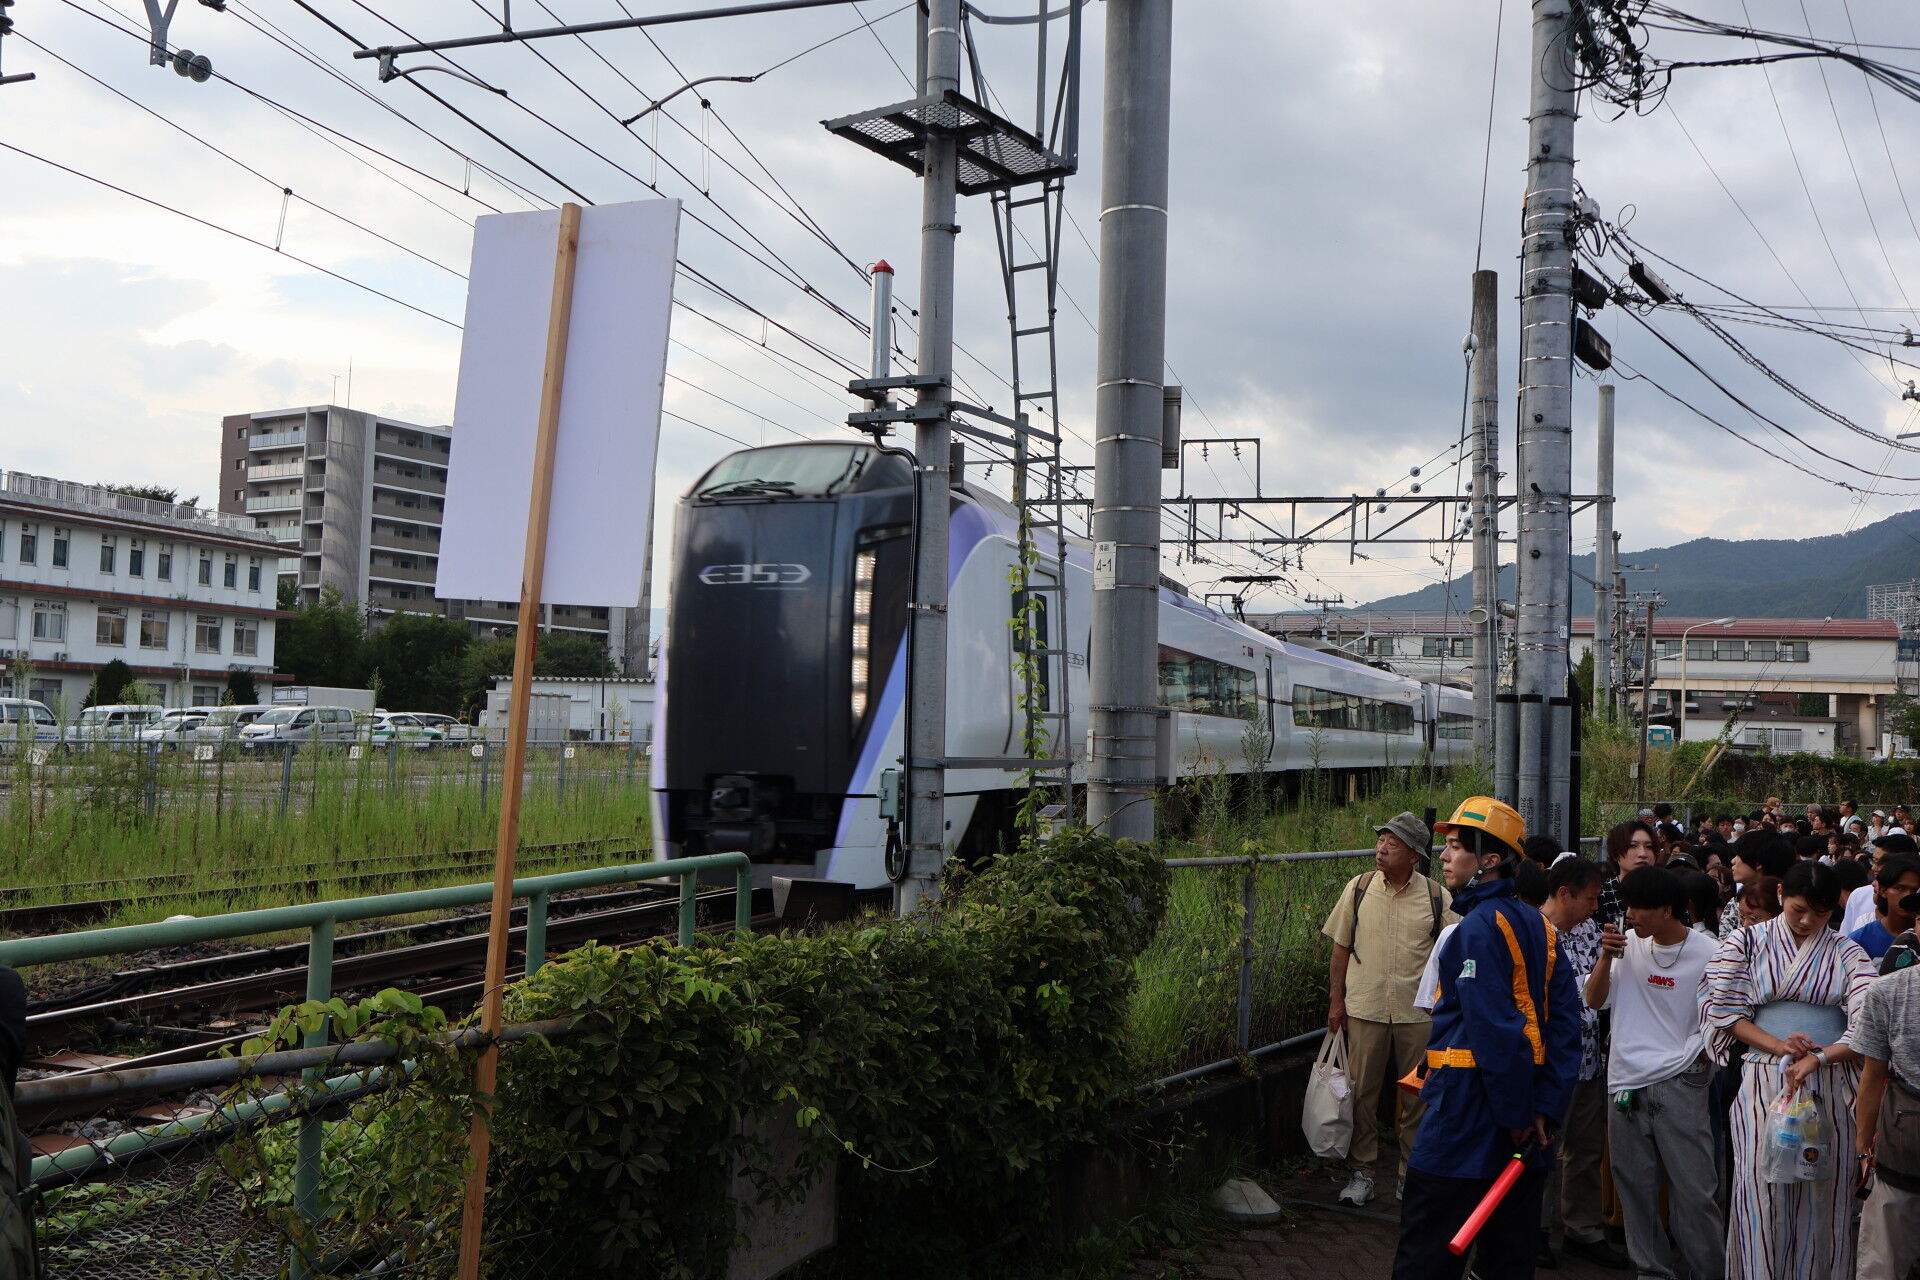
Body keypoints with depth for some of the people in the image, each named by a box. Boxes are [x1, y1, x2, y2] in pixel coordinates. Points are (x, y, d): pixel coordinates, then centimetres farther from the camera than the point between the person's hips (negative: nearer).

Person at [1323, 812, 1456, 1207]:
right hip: (1365, 1008, 1)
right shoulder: (1358, 888, 2)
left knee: (1417, 1096, 7)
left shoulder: (1436, 897, -1)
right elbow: (1340, 948, 7)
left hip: (1418, 1011, 0)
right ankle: (1361, 1173, 16)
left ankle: (1412, 1175, 20)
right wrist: (1336, 1000, 3)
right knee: (1361, 1093, 5)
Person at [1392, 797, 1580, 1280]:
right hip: (1524, 1131, 9)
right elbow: (1565, 1021, 7)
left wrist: (1515, 1114, -15)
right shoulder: (1538, 926, 11)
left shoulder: (1479, 927, -15)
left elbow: (1494, 1030, -22)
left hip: (1467, 1115, -9)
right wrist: (1545, 1108, 3)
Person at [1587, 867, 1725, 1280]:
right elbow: (1595, 1000, 7)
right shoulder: (1629, 945, 8)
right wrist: (1607, 956, -6)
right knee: (1634, 1184, 10)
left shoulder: (1707, 955, -6)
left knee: (1693, 1188, -6)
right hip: (1626, 1081, 5)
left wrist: (1700, 1054, -9)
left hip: (1678, 1083, -5)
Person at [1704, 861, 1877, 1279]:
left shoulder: (1847, 954, 5)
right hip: (1762, 1083, -1)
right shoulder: (1747, 942, 5)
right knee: (1761, 1187, -3)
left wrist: (1817, 1058, -22)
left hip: (1830, 1084, 1)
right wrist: (1776, 1044, -14)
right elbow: (1726, 1010, 1)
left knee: (1823, 1192, 2)